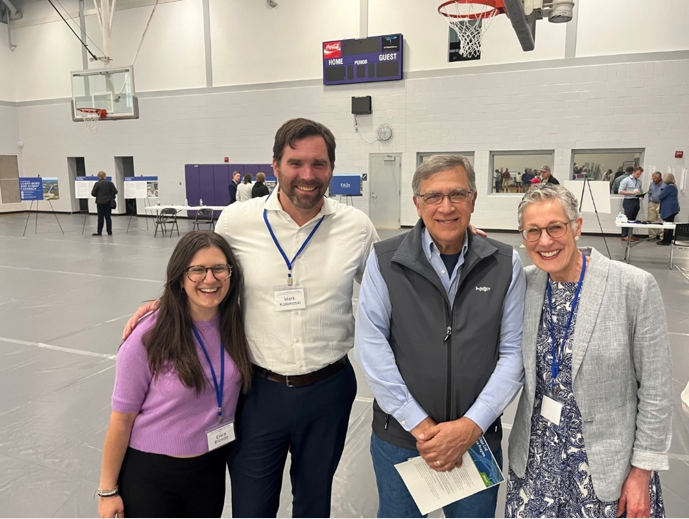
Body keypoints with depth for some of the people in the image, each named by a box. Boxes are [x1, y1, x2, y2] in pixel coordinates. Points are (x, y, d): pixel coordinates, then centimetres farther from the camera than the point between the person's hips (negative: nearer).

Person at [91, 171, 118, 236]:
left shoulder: (97, 184, -8)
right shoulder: (110, 183, -2)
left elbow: (93, 193, -9)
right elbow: (115, 191, -5)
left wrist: (98, 195, 12)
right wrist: (112, 197, 13)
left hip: (100, 202, -2)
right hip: (108, 202, 2)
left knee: (100, 217, 3)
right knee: (108, 217, 7)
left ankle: (99, 232, 5)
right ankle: (109, 232, 8)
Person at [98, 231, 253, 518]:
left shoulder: (236, 326, -10)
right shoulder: (149, 337, -21)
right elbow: (122, 417, -13)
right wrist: (108, 490, -5)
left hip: (211, 468, 4)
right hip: (150, 474, -3)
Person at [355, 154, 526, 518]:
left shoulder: (505, 264, -4)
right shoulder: (385, 260, -8)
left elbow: (513, 352, -5)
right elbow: (372, 345, -11)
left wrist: (470, 426, -13)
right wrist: (419, 425, -14)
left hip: (478, 436, 1)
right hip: (399, 434, 0)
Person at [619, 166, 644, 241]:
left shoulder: (639, 182, 13)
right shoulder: (626, 180, -5)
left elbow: (640, 191, 25)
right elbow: (621, 191, -11)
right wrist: (632, 193, -18)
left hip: (636, 201, 6)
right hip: (628, 201, -6)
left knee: (633, 219, 9)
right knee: (627, 218, -5)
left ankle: (630, 234, 16)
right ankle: (624, 235, -1)